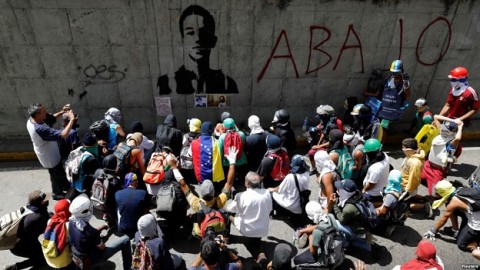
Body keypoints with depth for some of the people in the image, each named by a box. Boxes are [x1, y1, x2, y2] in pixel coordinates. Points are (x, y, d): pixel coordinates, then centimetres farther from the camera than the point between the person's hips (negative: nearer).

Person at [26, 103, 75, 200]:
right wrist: (72, 119, -38)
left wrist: (62, 112, -10)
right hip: (50, 157, -8)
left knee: (60, 171, 30)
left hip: (47, 153, 8)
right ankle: (57, 193, 43)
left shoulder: (31, 120, -14)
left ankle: (65, 186, 53)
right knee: (56, 175, 18)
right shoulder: (40, 129, -42)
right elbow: (63, 135, -45)